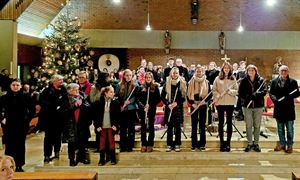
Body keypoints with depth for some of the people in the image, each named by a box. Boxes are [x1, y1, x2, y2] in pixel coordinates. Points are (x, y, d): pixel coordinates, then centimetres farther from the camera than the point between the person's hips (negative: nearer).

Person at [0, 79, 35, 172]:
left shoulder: (26, 97, 0)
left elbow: (32, 109, 5)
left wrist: (28, 119, -2)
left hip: (22, 125, 0)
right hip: (9, 125, 0)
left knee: (20, 145, 5)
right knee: (9, 145, 1)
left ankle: (19, 165, 14)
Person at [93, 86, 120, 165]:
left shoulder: (115, 102, -2)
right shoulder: (99, 102, -1)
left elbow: (118, 115, -1)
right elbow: (96, 115, 0)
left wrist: (115, 125, -8)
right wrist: (97, 125, -5)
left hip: (111, 126, 0)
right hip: (102, 126, 1)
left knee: (111, 142, 7)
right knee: (102, 143, 6)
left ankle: (113, 159, 16)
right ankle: (102, 160, 14)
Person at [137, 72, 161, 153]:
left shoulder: (155, 87, 2)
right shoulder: (141, 87, 8)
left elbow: (158, 99, -1)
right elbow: (138, 98, 4)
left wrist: (150, 105, -12)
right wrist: (143, 106, -12)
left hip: (152, 109, -2)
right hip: (142, 110, 2)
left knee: (151, 126, 2)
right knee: (143, 127, 4)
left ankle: (150, 145, 8)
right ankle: (143, 144, 11)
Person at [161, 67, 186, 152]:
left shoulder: (182, 83, 2)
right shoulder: (167, 84, 5)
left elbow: (184, 96, 1)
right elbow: (162, 96, 5)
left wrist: (177, 103, -13)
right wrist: (168, 104, -8)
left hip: (178, 108, -1)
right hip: (169, 108, 1)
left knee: (178, 126, 2)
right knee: (169, 126, 3)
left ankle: (177, 145, 10)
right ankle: (169, 144, 9)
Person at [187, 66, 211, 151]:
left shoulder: (206, 82, 6)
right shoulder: (191, 82, 5)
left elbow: (210, 94, 5)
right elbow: (188, 95, 3)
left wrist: (205, 100, -11)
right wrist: (192, 103, -9)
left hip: (203, 105, 0)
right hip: (194, 105, 0)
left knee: (202, 124, 3)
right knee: (194, 124, 1)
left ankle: (202, 144, 8)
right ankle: (194, 144, 6)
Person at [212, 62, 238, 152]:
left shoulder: (233, 79, 7)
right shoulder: (218, 79, 5)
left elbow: (236, 91, 3)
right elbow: (214, 90, 3)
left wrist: (231, 91, -16)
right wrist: (218, 95, -14)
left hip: (230, 103, 0)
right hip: (220, 103, 0)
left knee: (229, 122, 3)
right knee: (221, 122, 4)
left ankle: (228, 142, 9)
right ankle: (221, 142, 10)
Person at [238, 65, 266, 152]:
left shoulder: (261, 80, 3)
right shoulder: (244, 81, 2)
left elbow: (264, 91, -4)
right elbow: (240, 92, -1)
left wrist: (256, 94, -21)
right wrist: (248, 96, -18)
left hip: (258, 106, 0)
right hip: (247, 106, 0)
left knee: (257, 126, 6)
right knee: (248, 125, 3)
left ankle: (256, 143, 16)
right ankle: (249, 143, 13)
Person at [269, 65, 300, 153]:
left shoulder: (293, 82, -1)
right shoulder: (274, 81, 6)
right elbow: (271, 93, 5)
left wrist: (288, 97, -18)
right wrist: (275, 100, -14)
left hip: (289, 109, -2)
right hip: (278, 108, 3)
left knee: (289, 129, 3)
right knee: (280, 128, 12)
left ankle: (290, 145, 14)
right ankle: (282, 144, 24)